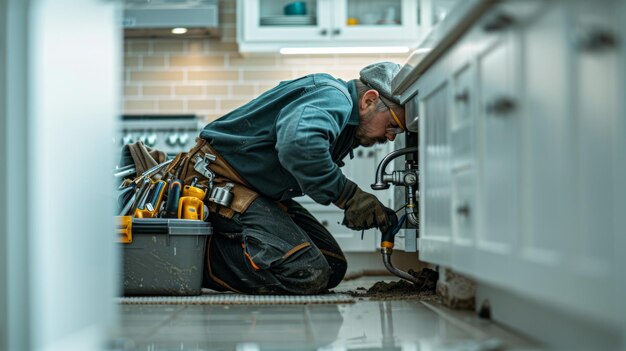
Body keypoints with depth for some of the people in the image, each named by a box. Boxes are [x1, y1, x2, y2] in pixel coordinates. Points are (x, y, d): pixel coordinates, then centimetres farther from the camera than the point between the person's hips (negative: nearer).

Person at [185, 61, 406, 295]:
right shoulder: (332, 97, -20)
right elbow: (299, 144, -40)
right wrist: (349, 196, -30)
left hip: (262, 194, 11)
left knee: (333, 268, 9)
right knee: (308, 275, -24)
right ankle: (199, 256, -13)